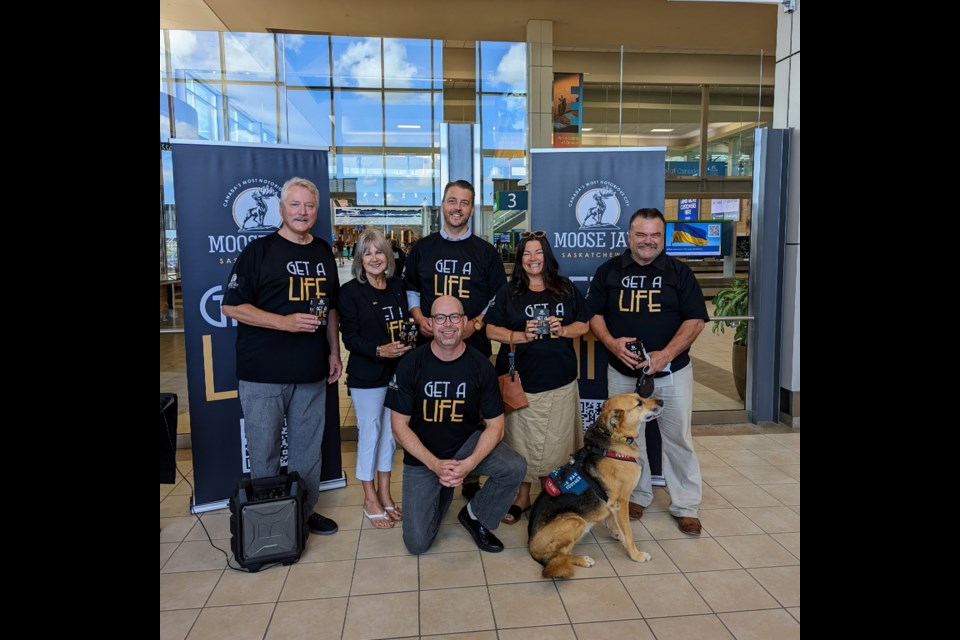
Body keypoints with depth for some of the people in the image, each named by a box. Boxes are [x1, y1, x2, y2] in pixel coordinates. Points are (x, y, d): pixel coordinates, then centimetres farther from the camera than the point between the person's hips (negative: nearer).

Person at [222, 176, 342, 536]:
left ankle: (306, 512, 30)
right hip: (264, 372, -4)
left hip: (312, 372, 5)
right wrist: (285, 322, -18)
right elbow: (232, 306, -9)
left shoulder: (324, 253, 12)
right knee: (264, 452, 7)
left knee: (308, 449, 14)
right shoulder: (258, 251, -4)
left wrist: (334, 352, 13)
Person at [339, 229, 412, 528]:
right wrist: (380, 351, -25)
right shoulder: (351, 291, -8)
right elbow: (349, 337, -12)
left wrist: (409, 345, -2)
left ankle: (384, 493, 28)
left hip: (397, 371, 5)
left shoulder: (398, 287, 7)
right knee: (369, 432, 4)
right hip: (366, 376, -5)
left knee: (390, 431, 12)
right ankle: (370, 498, 20)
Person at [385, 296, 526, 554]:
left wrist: (469, 463, -25)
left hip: (468, 443, 1)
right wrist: (434, 464, -21)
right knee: (416, 544, -6)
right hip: (423, 455, 0)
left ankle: (474, 515, 3)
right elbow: (399, 425, -10)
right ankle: (440, 494, 27)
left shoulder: (481, 366, -12)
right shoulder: (410, 364, -14)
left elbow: (495, 425, -8)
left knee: (515, 467, -27)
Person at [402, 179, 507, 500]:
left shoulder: (486, 252, 7)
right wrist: (419, 318, -3)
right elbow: (409, 289, 15)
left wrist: (476, 323, -8)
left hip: (474, 346, 0)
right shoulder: (422, 248, 9)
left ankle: (471, 479, 21)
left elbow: (499, 297, 7)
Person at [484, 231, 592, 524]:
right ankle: (522, 496, 21)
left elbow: (584, 324, 12)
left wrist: (563, 330, -8)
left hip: (560, 380, 2)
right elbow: (491, 330, 0)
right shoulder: (508, 292, 4)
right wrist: (521, 336, -15)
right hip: (520, 379, -1)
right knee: (522, 440, 4)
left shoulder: (566, 289, 9)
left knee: (556, 440, 7)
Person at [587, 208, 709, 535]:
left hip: (671, 370, -1)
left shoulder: (679, 272, -1)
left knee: (678, 437, 5)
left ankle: (685, 505, 20)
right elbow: (594, 313, 4)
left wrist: (666, 354, -18)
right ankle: (638, 495, 30)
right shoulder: (609, 271, 3)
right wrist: (611, 342, -16)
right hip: (622, 371, 2)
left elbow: (695, 319, -5)